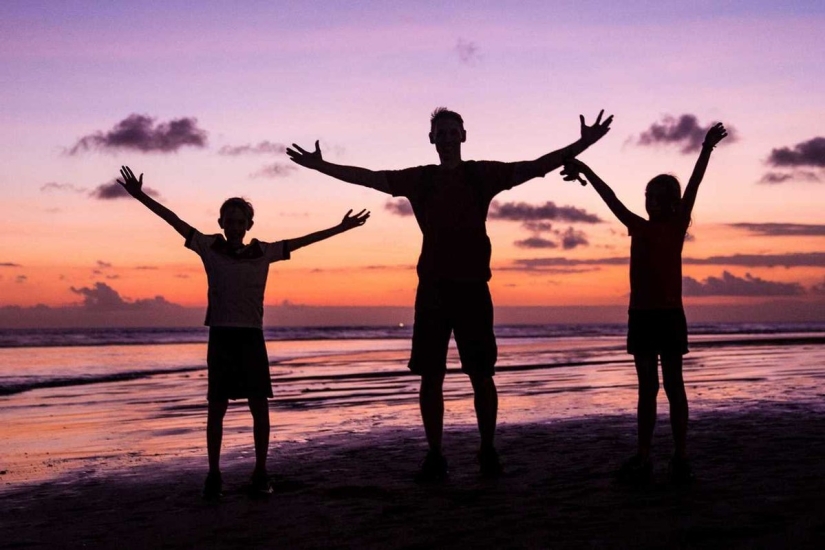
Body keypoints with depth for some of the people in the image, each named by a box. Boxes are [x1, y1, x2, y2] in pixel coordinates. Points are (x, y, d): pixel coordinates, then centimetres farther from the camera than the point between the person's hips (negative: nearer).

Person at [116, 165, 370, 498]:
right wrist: (140, 195, -7)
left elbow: (301, 241, 8)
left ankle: (260, 472, 11)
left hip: (251, 337, 1)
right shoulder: (210, 248, 2)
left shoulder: (263, 252, 5)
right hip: (221, 336, -1)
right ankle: (213, 474, 8)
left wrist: (340, 228, 8)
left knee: (259, 406, 2)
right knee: (217, 407, 1)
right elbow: (175, 221, -2)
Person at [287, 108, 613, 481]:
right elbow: (367, 177, 12)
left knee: (481, 375, 1)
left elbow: (537, 166, -1)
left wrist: (583, 143, -9)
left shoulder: (482, 173, 5)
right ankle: (434, 456, 8)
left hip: (472, 286, -2)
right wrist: (321, 165, 10)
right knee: (430, 377, 1)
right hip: (433, 287, 2)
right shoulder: (419, 179, 11)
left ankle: (488, 451, 12)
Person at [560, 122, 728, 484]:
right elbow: (610, 198, 11)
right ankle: (643, 458, 7)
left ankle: (680, 458, 4)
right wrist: (583, 168, 10)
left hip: (669, 314, -3)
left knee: (673, 385, 0)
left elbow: (692, 187, -7)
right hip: (641, 314, 3)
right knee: (647, 388, 6)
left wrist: (707, 149, -16)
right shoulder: (638, 227, 11)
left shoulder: (678, 227, 2)